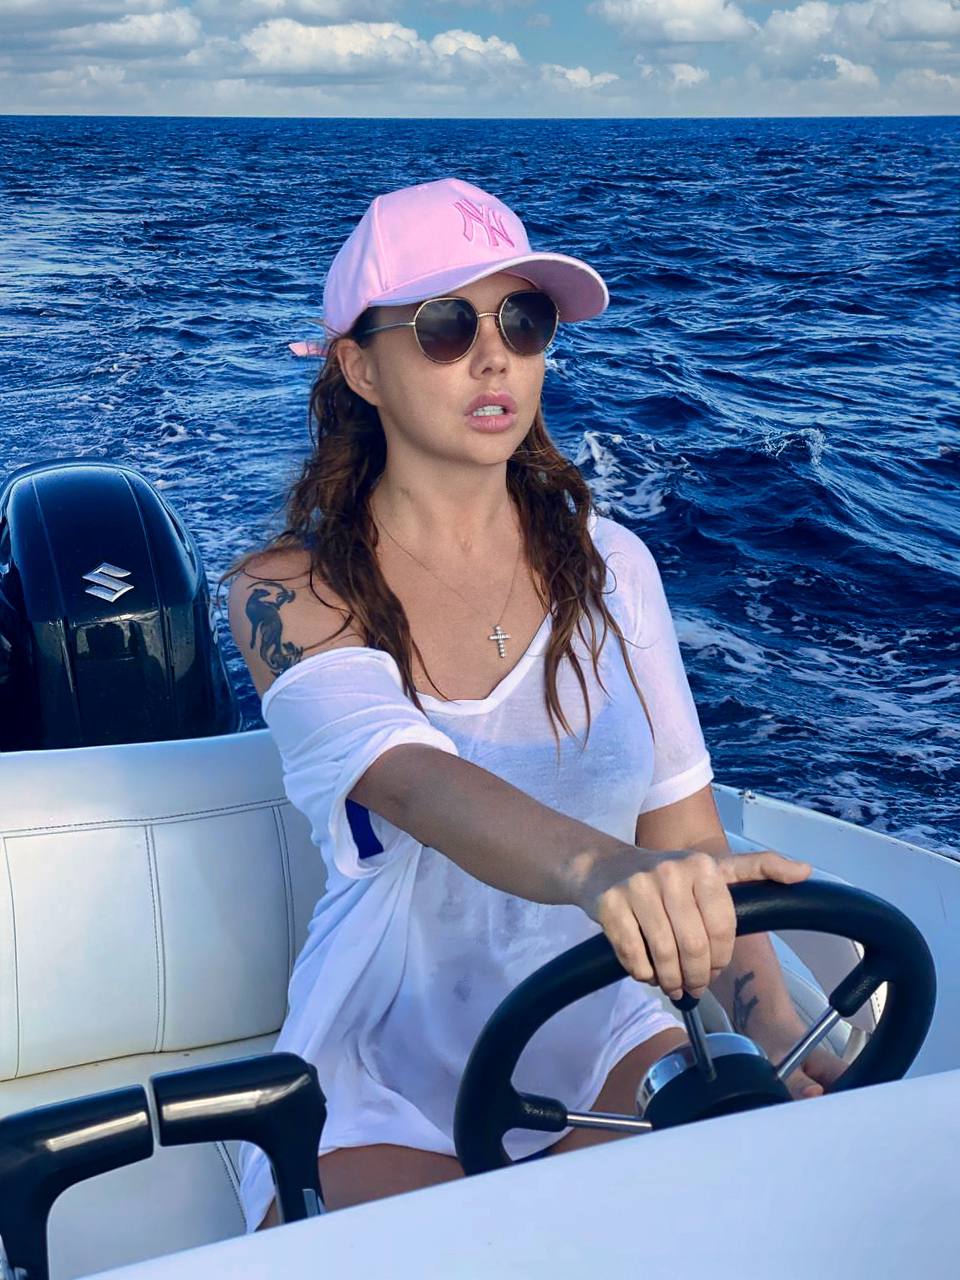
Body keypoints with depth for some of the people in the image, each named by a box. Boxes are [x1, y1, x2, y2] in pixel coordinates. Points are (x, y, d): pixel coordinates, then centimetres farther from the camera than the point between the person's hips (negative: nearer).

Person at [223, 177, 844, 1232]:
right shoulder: (286, 594, -7)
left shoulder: (607, 562, 4)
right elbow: (418, 785, -27)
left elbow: (686, 837, 2)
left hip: (595, 1030, 3)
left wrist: (784, 1035, -14)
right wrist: (599, 869, -48)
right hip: (383, 1071, -2)